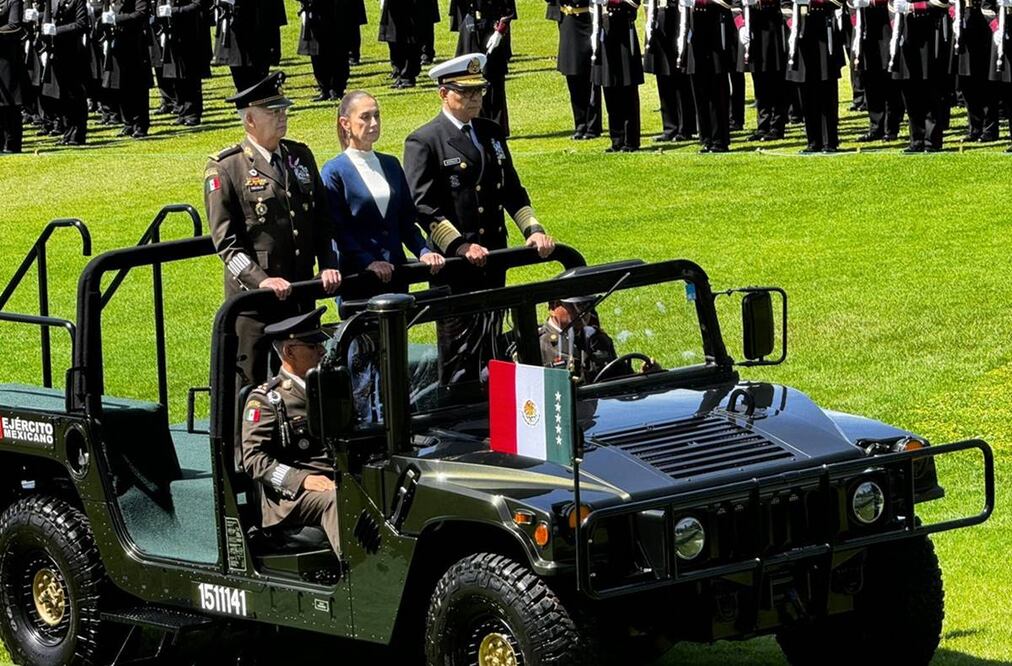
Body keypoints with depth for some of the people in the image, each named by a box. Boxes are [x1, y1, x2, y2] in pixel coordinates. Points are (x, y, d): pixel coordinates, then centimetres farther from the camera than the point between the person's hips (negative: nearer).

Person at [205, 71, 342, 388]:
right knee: (251, 382, 0)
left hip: (300, 291, 5)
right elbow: (225, 240, -10)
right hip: (252, 296, -5)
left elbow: (322, 219, 15)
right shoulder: (225, 169, -6)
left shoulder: (301, 156, 13)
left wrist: (328, 265, 0)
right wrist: (260, 280, -21)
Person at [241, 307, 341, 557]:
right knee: (335, 500, -37)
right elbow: (253, 458, -6)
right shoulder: (265, 400, 3)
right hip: (290, 495, -5)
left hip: (338, 482, 5)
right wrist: (302, 479, -17)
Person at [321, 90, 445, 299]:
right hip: (357, 275, -5)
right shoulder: (334, 171, -4)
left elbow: (407, 219, 17)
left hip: (396, 273, 5)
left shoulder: (391, 165, 15)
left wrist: (423, 252, 0)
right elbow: (335, 229, -11)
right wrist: (368, 263, -20)